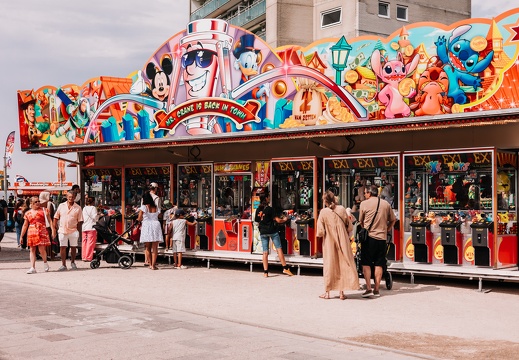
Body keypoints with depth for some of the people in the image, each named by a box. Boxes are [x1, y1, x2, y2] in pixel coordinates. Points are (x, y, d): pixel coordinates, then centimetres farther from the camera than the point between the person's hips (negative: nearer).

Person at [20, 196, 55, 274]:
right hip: (31, 232, 3)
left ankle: (45, 262, 18)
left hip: (42, 232, -3)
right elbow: (25, 225, 17)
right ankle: (33, 268, 1)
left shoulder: (43, 210, 5)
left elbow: (49, 220, 1)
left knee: (42, 249, -10)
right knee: (32, 250, 0)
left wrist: (53, 229, -12)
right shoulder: (28, 213, 13)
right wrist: (21, 236, 15)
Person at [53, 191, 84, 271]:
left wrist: (78, 231, -2)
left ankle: (73, 262, 27)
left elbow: (80, 221, 2)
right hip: (62, 230, 1)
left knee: (73, 247, 8)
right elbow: (56, 218, 10)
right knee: (62, 247, -1)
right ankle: (63, 265, 4)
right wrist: (54, 228, 4)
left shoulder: (78, 208, 1)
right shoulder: (61, 206, 6)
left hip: (73, 231, -1)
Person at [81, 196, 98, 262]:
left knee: (84, 242, 9)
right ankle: (88, 257, -7)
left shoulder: (84, 208, 13)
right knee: (90, 243, -5)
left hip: (84, 227, 6)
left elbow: (82, 218, 11)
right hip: (91, 227, -6)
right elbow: (95, 217, -8)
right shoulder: (93, 208, -3)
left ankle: (84, 257, 11)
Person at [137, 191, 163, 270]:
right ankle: (153, 264, -3)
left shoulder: (143, 207, -4)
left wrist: (139, 219, 16)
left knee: (147, 247, 10)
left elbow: (139, 219, -6)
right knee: (155, 248, 2)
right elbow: (158, 217, 5)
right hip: (156, 225, 2)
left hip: (147, 226, -2)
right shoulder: (156, 207, 8)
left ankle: (150, 264, 10)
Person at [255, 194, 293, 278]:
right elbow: (278, 220, -12)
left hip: (263, 232, 4)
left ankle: (265, 272, 3)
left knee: (265, 252, 5)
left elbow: (257, 220, 12)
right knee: (279, 249, 3)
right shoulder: (270, 209, -10)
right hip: (272, 231, -4)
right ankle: (285, 268, 2)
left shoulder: (258, 210, 5)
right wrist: (284, 220, 7)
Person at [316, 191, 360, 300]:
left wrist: (318, 235, 9)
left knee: (329, 266, 8)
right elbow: (350, 227, 2)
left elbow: (320, 232, -12)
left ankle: (327, 292, 14)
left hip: (329, 243, -1)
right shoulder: (342, 209, -5)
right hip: (342, 242, 2)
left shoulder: (323, 212, -12)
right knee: (343, 265, 8)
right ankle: (341, 292, 10)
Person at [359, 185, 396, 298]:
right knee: (379, 264, 8)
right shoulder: (386, 204, 9)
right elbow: (393, 220, 15)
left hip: (369, 236, -3)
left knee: (366, 263, 3)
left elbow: (361, 221, 7)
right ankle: (377, 290, 8)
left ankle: (368, 289, -4)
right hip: (382, 237, 3)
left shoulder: (364, 204, -1)